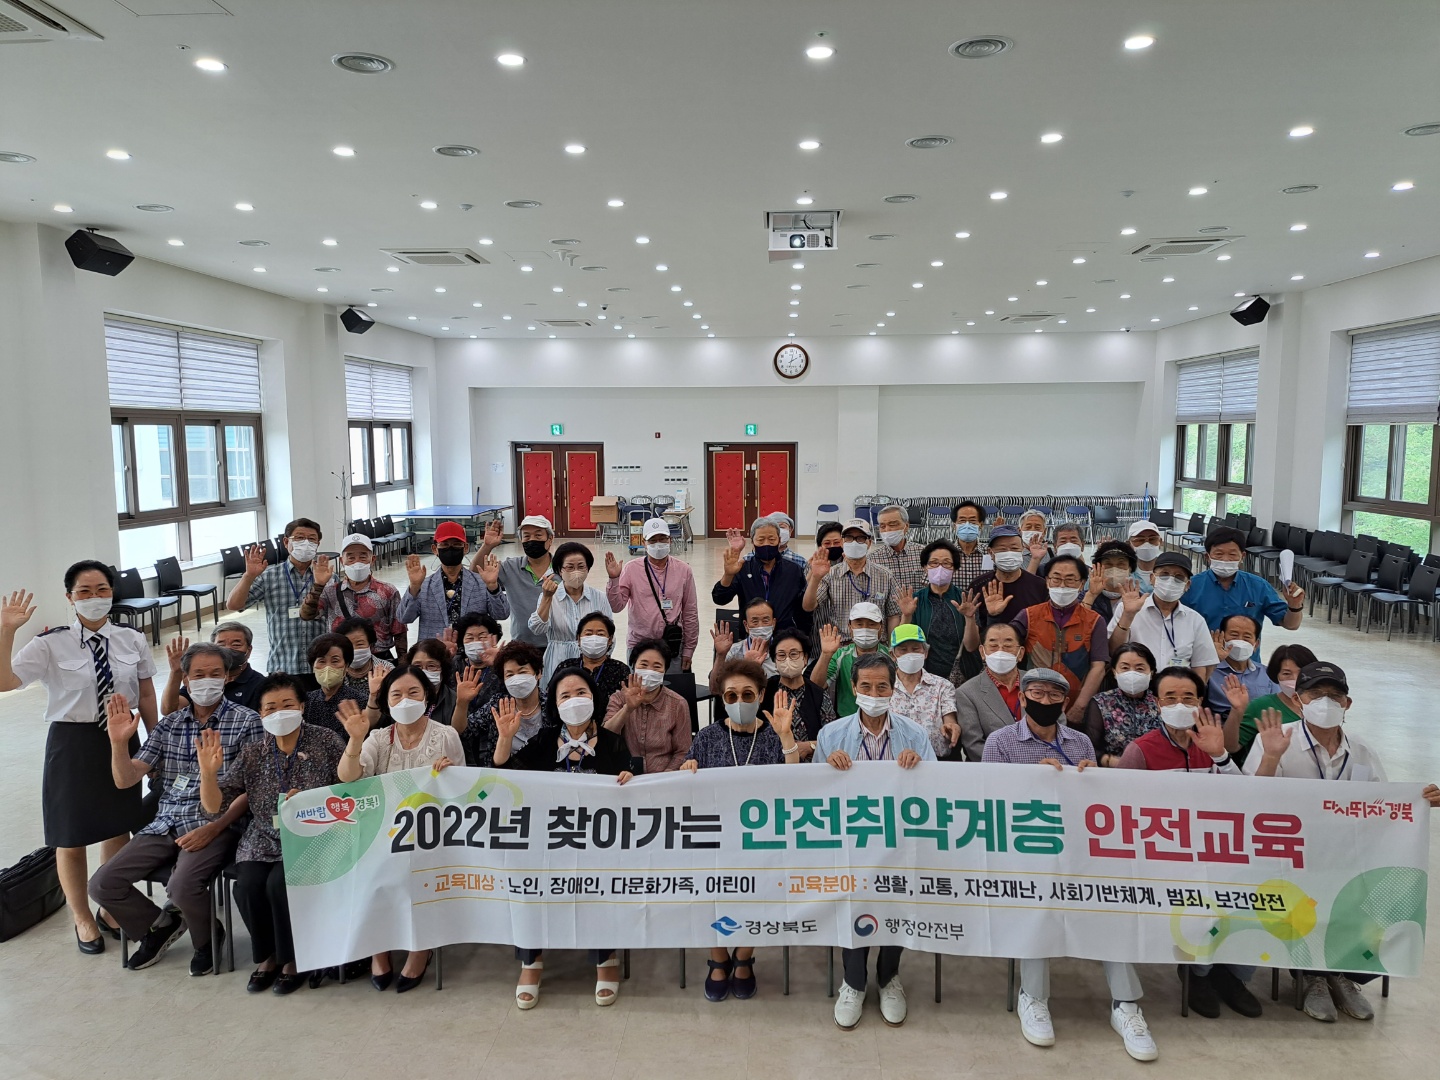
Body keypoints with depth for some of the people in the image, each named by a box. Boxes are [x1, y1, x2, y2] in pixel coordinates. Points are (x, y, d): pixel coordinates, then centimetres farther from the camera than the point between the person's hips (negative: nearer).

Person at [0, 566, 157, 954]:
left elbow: (146, 695, 5)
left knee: (118, 830, 15)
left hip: (122, 739, 3)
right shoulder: (51, 644, -11)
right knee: (72, 839, 10)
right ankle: (83, 920, 34)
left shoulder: (133, 640, -2)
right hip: (72, 743, -2)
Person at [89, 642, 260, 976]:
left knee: (182, 886, -28)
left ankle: (207, 940, 6)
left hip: (214, 826, -6)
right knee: (102, 885, -6)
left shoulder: (246, 721, -3)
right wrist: (119, 742, -12)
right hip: (164, 825, 6)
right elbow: (125, 779, 6)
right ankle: (160, 925, 22)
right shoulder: (169, 725, 11)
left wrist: (212, 829, -17)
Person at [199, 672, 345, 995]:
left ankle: (293, 960, 0)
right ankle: (267, 957, 6)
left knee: (281, 883, -27)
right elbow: (214, 807, 0)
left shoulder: (326, 741, -5)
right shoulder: (252, 752, 4)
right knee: (248, 887, -22)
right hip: (263, 842, 4)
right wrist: (208, 771, -17)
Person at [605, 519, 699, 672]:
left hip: (673, 648, 1)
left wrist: (688, 650, 6)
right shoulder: (631, 569, -2)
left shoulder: (683, 570, 3)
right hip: (639, 646, -1)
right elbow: (616, 606, -5)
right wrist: (614, 579, -20)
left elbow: (690, 613, 6)